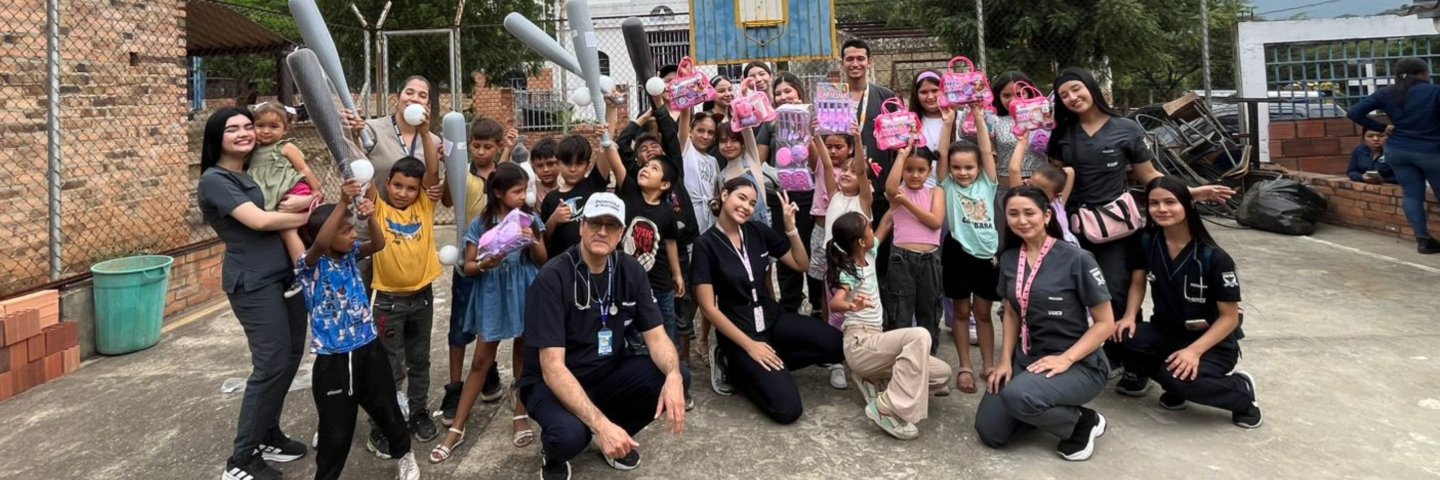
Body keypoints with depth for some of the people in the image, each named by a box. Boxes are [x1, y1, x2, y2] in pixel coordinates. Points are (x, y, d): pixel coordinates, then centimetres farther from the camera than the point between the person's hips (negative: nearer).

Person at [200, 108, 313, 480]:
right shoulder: (215, 179, -8)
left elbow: (309, 196, 17)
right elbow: (259, 220, -18)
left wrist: (304, 201, -5)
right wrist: (309, 216, -7)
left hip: (285, 273, 8)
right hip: (254, 282, -8)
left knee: (292, 356, 11)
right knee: (272, 364, -9)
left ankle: (268, 434, 26)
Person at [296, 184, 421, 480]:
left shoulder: (351, 254, 2)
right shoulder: (311, 264, -15)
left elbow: (379, 245, -6)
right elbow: (320, 243, -34)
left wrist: (371, 217, -25)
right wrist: (342, 203, -42)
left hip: (368, 348, 5)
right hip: (334, 359, -5)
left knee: (387, 408, 20)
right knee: (336, 428, 6)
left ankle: (403, 455, 43)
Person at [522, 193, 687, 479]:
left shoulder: (631, 271, -5)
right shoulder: (553, 278, -22)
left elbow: (656, 335, -7)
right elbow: (552, 367, -27)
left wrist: (673, 376, -31)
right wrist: (600, 424, -38)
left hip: (609, 374, 5)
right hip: (555, 384, -5)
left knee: (673, 381, -21)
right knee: (570, 434, -36)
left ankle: (617, 434, 7)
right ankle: (554, 450, 3)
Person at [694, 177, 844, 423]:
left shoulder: (759, 232, 0)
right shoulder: (706, 244, -14)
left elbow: (801, 264, 9)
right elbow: (708, 308, -15)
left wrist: (791, 226, -7)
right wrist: (749, 345, -16)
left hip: (772, 318, 6)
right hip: (738, 329, -6)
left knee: (842, 345, -15)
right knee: (788, 409, -20)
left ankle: (765, 365, 1)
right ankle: (735, 367, 4)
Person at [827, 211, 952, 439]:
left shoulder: (869, 255, 7)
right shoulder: (849, 273, -16)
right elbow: (835, 303, -36)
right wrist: (852, 306, -58)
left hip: (873, 342, 9)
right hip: (859, 345, -9)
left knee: (942, 374, -1)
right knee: (919, 336, -33)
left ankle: (874, 382, 4)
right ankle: (887, 407, -30)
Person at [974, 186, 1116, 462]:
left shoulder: (1076, 259, -14)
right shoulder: (1009, 259, 3)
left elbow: (1106, 323, -11)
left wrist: (1066, 359, -21)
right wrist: (1005, 361, 2)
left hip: (1080, 364, -6)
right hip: (1027, 358, 6)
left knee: (1017, 395, -35)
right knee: (990, 433, -6)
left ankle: (1082, 423, -5)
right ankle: (1045, 411, 20)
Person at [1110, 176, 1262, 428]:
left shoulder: (1214, 257, -19)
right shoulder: (1147, 242, -6)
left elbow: (1230, 317, -14)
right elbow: (1138, 282, 7)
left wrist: (1194, 350, -28)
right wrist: (1129, 316, -13)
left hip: (1213, 342, -4)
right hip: (1166, 331, 5)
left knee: (1179, 376, -34)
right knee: (1122, 338, -26)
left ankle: (1242, 391, -1)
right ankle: (1176, 386, 0)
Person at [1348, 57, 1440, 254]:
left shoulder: (1386, 93, 1)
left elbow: (1354, 112, -4)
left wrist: (1382, 127, 3)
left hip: (1398, 150, 4)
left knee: (1412, 194, 8)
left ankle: (1423, 240, 6)